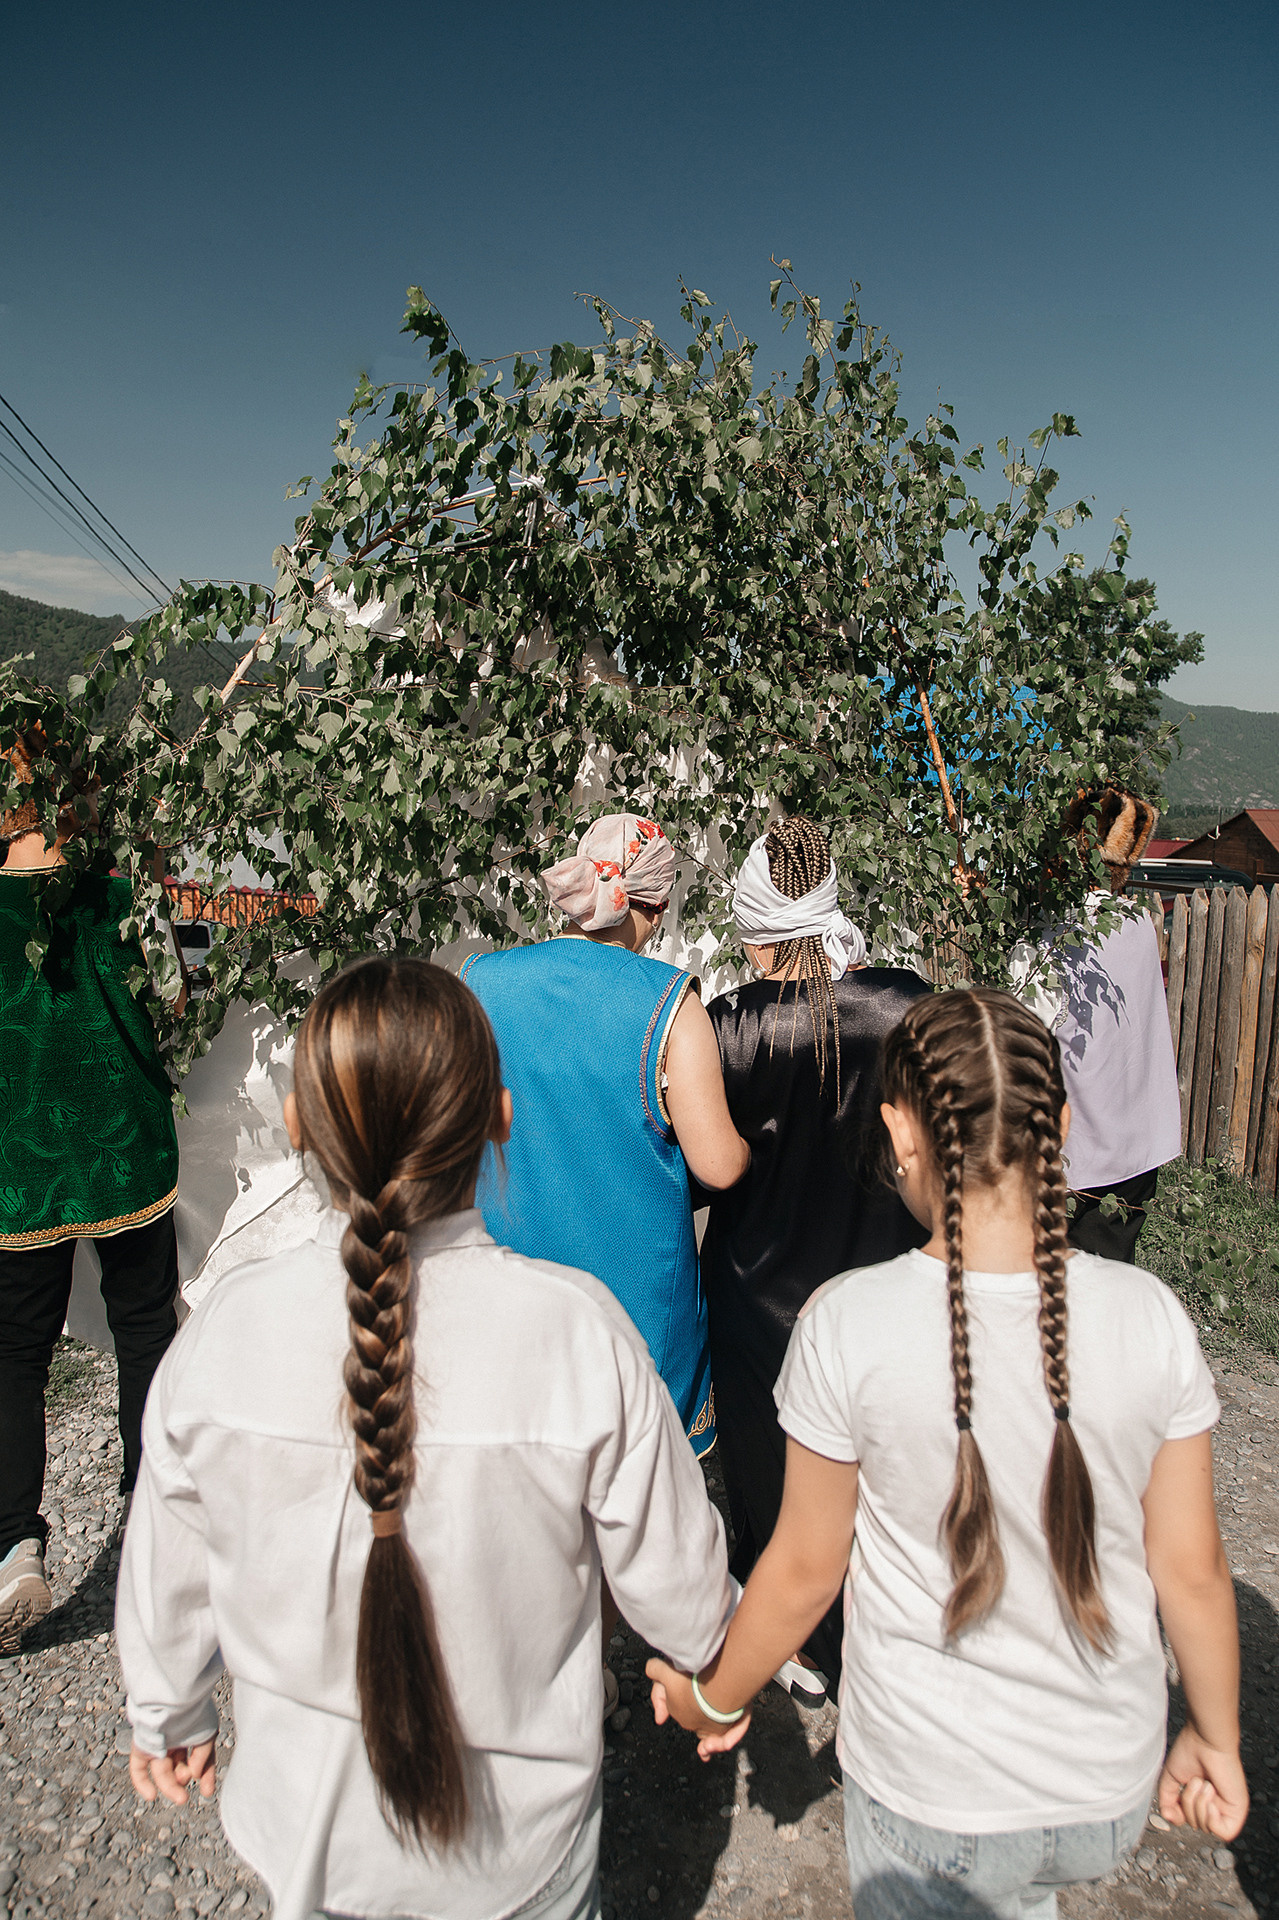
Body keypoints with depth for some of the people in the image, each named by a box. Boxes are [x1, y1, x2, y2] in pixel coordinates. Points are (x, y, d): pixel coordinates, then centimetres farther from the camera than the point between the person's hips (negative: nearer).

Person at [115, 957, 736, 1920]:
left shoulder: (226, 1328, -23)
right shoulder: (577, 1328, -29)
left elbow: (167, 1572, -6)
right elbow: (675, 1582, -17)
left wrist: (169, 1717, 14)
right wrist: (718, 1673, 6)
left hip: (304, 1835, 2)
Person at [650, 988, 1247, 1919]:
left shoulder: (848, 1324, -24)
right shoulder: (1149, 1316, -17)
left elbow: (804, 1571, -12)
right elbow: (1193, 1568, -6)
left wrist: (712, 1696, 6)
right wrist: (1216, 1738, 12)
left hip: (932, 1802, -2)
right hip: (1112, 1791, 3)